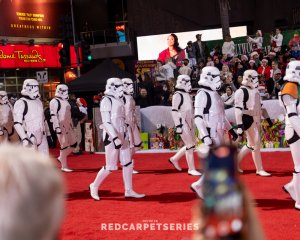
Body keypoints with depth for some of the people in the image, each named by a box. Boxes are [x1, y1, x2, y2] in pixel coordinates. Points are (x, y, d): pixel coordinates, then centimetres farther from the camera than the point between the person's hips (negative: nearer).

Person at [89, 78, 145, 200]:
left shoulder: (119, 100, 14)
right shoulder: (106, 101, -12)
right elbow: (106, 122, -18)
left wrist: (125, 135, 20)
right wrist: (115, 137, -23)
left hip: (122, 136, 9)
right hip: (112, 137, -9)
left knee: (128, 163, 7)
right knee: (111, 166, -4)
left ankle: (129, 190, 14)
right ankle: (94, 186, 14)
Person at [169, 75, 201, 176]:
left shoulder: (187, 95, 15)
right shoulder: (177, 95, -11)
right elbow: (174, 111, -16)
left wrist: (192, 125, 21)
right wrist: (178, 126, -20)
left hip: (189, 123, 9)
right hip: (182, 123, -9)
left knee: (192, 144, 12)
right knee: (190, 145, -8)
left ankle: (175, 158, 25)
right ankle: (191, 169, 0)